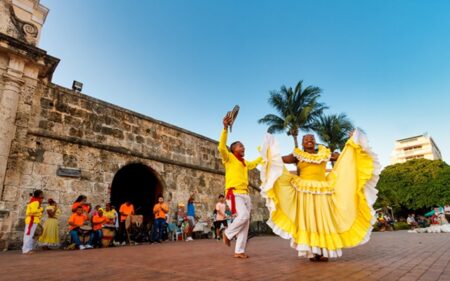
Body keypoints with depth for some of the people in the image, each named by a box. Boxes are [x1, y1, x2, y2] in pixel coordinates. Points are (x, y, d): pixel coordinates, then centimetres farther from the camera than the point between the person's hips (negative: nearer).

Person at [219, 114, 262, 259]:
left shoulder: (244, 162, 21)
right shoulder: (229, 158, 0)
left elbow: (253, 164, 42)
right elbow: (221, 147, -19)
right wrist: (225, 128, -26)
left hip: (245, 194, 8)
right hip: (234, 193, -8)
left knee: (246, 221, 3)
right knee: (244, 216, -23)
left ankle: (239, 251, 10)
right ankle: (227, 233, 4)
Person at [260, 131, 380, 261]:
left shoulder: (324, 153, 15)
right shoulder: (298, 155, 7)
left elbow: (343, 156, 18)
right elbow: (282, 159, -4)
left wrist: (351, 143, 14)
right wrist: (272, 150, -15)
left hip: (322, 191, 3)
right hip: (305, 191, -2)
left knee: (323, 219, 0)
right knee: (308, 219, -5)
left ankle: (324, 252, 4)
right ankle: (312, 252, -3)